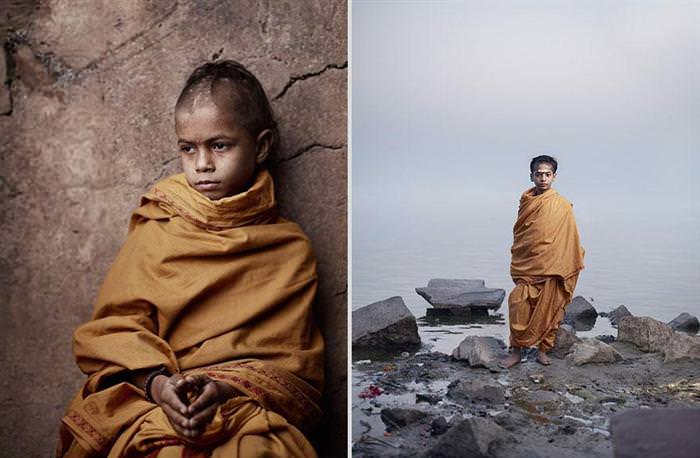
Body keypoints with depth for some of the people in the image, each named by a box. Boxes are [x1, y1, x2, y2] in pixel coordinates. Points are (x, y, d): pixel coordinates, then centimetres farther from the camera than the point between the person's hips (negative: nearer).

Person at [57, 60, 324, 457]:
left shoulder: (291, 249, 7)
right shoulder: (156, 230, 12)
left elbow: (295, 361, 3)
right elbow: (113, 324, 5)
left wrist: (229, 388, -16)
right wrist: (156, 381, -15)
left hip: (250, 414, 0)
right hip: (149, 401, 1)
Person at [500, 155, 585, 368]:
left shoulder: (562, 205, -5)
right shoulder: (526, 201, 7)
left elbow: (569, 239, -4)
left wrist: (566, 269, -7)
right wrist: (516, 263, 16)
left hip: (551, 268, -2)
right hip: (526, 266, 3)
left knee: (548, 310, 5)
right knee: (519, 305, -6)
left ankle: (543, 350, 20)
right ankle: (516, 351, 4)